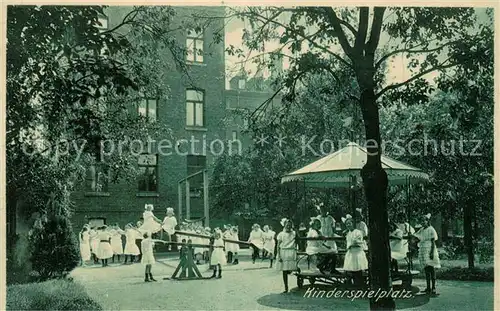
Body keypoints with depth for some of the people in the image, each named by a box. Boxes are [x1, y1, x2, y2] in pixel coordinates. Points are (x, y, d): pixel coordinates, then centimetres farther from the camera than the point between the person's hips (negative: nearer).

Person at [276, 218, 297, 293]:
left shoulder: (294, 233, 7)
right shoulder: (281, 234, 3)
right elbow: (278, 246, 0)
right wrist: (279, 256, -7)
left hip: (292, 253, 1)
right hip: (283, 253, -1)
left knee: (290, 270, -13)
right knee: (284, 271, 1)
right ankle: (286, 287, 7)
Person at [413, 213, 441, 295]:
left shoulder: (431, 230, -6)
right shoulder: (421, 230, 15)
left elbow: (433, 242, -11)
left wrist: (432, 252, -17)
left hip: (429, 251, -7)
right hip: (423, 251, 7)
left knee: (431, 269, -8)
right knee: (426, 270, 9)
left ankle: (433, 288, -8)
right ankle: (428, 287, 13)